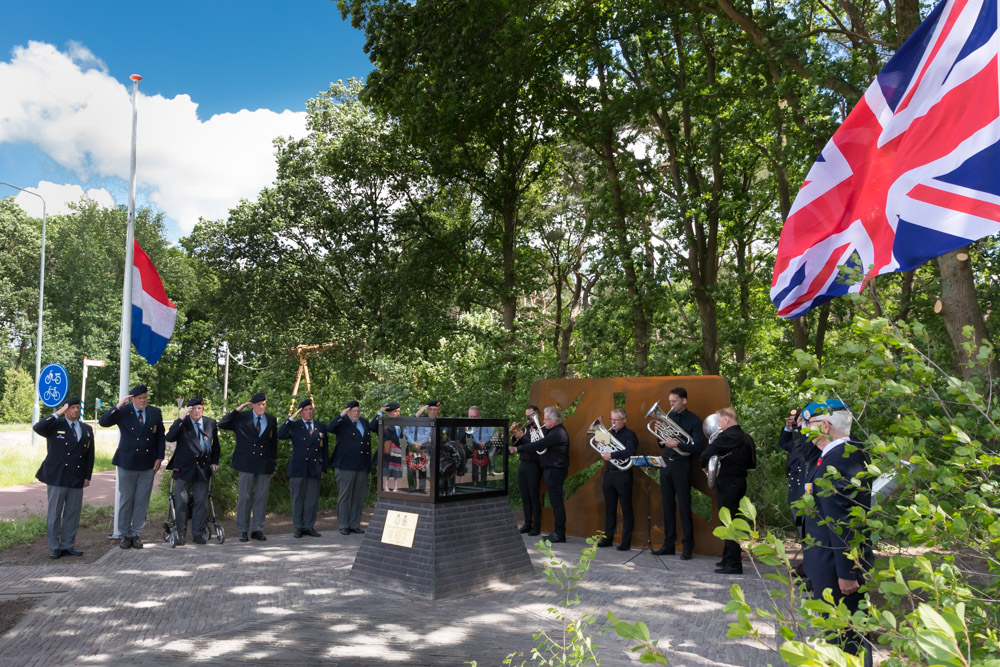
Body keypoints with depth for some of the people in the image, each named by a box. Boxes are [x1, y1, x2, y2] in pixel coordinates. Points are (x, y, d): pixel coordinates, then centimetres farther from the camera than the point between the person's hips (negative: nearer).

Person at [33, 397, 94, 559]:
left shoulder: (87, 430, 12)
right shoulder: (55, 425, 1)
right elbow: (37, 428, -22)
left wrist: (87, 476, 6)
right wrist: (57, 414, -19)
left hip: (77, 479, 4)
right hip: (57, 477, -4)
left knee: (72, 514, 7)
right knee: (54, 514, 2)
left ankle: (68, 546, 16)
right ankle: (54, 547, 10)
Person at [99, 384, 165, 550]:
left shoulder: (155, 413, 3)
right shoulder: (123, 412, -3)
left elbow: (160, 436, 7)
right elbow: (103, 422, -15)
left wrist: (159, 458, 0)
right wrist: (118, 406, -23)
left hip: (148, 464, 2)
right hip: (127, 463, -1)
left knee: (142, 501, 6)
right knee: (126, 500, 7)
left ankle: (136, 534, 15)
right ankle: (124, 534, 17)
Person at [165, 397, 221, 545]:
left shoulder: (211, 423, 7)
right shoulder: (181, 423, -2)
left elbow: (215, 444, 17)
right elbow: (169, 438, -21)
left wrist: (215, 462, 8)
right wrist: (181, 418, -25)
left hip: (203, 469, 2)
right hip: (184, 468, -2)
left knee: (201, 502, 5)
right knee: (181, 502, 3)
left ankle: (198, 533, 15)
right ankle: (181, 534, 14)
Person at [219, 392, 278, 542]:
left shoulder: (271, 420, 9)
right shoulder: (242, 417, 2)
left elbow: (274, 444, 12)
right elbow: (222, 424, -4)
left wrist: (273, 465, 10)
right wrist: (236, 410, -9)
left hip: (264, 464, 2)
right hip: (246, 463, -2)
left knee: (261, 497, 5)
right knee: (244, 497, 3)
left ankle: (257, 530, 14)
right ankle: (243, 531, 12)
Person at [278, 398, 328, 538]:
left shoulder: (321, 427, 10)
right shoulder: (294, 426, 3)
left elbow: (324, 449, 12)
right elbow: (280, 435, -15)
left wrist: (323, 468, 9)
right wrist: (291, 418, -16)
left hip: (315, 469, 2)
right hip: (298, 468, -2)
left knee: (312, 499, 5)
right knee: (297, 498, 4)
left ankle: (309, 526, 15)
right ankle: (298, 527, 14)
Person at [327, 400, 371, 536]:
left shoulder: (364, 422, 14)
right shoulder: (342, 423, -5)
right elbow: (329, 428, -26)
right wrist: (341, 415, -25)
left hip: (362, 466, 6)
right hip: (345, 466, -6)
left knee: (359, 497, 9)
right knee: (345, 496, 3)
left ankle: (355, 525, 18)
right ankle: (343, 526, 11)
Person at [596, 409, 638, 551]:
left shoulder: (629, 434, -6)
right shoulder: (610, 433, 15)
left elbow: (630, 452, -21)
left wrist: (612, 455, -26)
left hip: (623, 476, -6)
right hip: (609, 474, 6)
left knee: (626, 510, 0)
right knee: (609, 508, 12)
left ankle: (626, 542, 5)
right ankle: (608, 538, 20)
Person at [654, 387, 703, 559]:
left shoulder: (694, 420, -4)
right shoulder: (668, 417, 12)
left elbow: (697, 448, -11)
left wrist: (677, 444, -21)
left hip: (681, 466, -5)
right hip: (666, 464, 5)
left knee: (684, 506, -2)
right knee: (668, 505, 9)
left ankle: (688, 547, 7)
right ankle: (669, 544, 16)